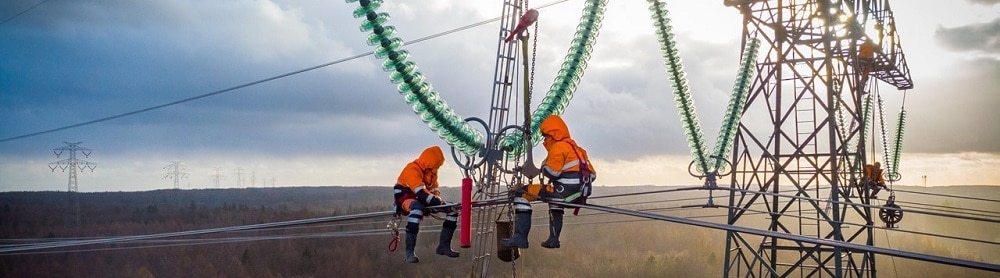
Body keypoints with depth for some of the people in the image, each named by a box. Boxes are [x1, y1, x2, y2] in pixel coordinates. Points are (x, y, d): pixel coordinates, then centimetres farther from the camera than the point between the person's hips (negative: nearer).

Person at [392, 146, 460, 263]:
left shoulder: (432, 171, 7)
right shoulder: (412, 169, -23)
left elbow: (434, 190, 5)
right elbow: (421, 193, -32)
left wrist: (441, 201, -17)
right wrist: (441, 204, -35)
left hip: (422, 201, 9)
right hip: (405, 198, -9)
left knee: (453, 209, -1)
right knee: (417, 208, -45)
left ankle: (443, 246, 1)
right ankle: (409, 252, -42)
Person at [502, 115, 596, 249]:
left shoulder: (558, 147, -5)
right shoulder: (577, 148, 22)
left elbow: (551, 172, -18)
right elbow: (592, 175, 20)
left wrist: (543, 168, 3)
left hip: (565, 192, -10)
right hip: (580, 194, 10)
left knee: (521, 193, -5)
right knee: (555, 194, 44)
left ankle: (520, 237, -12)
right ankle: (554, 239, 41)